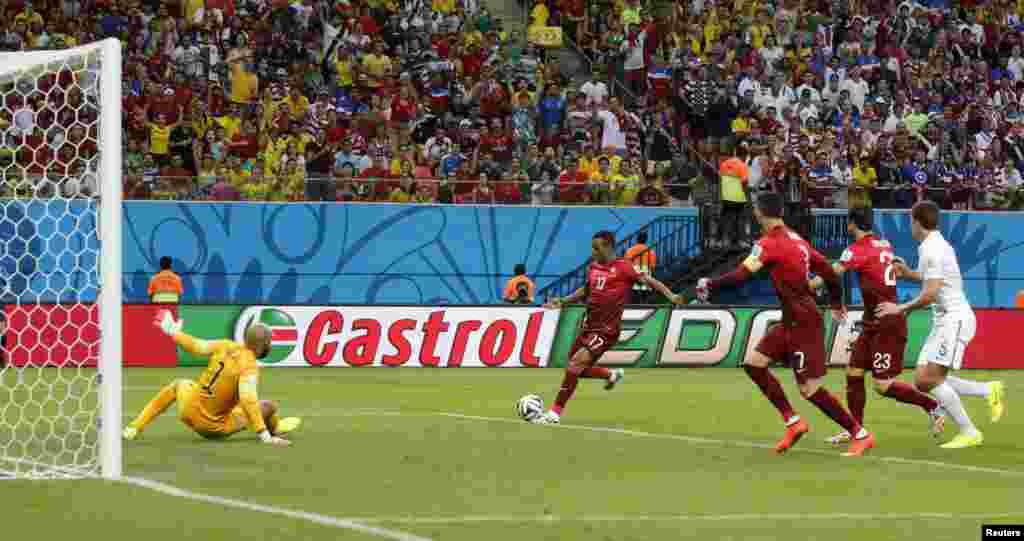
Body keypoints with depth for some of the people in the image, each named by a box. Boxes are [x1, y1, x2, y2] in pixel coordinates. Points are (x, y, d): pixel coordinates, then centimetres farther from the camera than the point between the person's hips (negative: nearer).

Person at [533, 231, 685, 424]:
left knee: (577, 362, -20)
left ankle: (555, 413, -15)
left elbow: (648, 280, -13)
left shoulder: (623, 267, -10)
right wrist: (563, 301, 16)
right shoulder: (593, 267, 9)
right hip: (589, 326, 8)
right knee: (577, 369, 13)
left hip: (606, 330, -8)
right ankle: (612, 375, 40)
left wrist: (670, 295, -26)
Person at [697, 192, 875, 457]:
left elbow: (742, 275, -22)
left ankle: (861, 435, 2)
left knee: (810, 389, -6)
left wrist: (710, 284, -8)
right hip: (791, 322, 9)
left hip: (803, 323, -9)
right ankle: (793, 421, 11)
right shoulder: (797, 240, 9)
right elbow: (828, 270, 15)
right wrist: (837, 303, 29)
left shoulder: (770, 244, -15)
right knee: (754, 362, 10)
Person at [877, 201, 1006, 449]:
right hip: (944, 320, 10)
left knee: (931, 378, -14)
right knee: (922, 381, 5)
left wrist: (901, 308, -10)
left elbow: (930, 294, -21)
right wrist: (908, 274, 25)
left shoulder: (932, 249, -16)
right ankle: (989, 390, 10)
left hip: (954, 318, -10)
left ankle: (969, 433, -9)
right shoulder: (937, 245, 15)